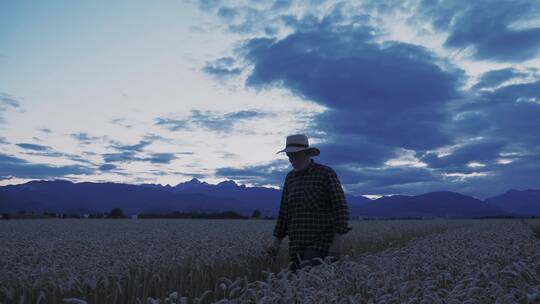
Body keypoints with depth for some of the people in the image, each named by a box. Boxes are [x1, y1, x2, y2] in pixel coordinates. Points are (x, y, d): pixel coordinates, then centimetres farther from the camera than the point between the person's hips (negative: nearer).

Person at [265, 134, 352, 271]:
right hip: (296, 246, 6)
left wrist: (338, 239, -18)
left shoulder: (326, 173, -5)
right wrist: (277, 241, 14)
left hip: (322, 243, -6)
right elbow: (285, 211, 17)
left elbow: (340, 207, -10)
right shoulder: (290, 177, 13)